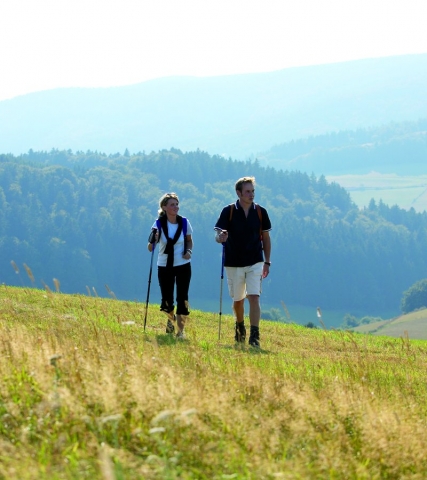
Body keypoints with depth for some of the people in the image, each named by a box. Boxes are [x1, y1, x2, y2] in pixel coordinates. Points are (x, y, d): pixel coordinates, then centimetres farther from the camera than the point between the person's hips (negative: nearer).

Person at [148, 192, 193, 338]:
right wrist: (153, 239, -32)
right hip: (164, 267, 0)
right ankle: (171, 319, 37)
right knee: (167, 301, 4)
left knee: (182, 299, -8)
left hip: (183, 266, 0)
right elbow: (150, 248, -11)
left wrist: (189, 251, -7)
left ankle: (181, 330, 0)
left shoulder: (184, 223, -4)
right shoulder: (159, 224, -9)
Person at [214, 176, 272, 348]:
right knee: (238, 300, 14)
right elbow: (218, 235, -9)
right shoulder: (228, 211, -6)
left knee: (254, 297, -14)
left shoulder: (260, 212, -1)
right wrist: (221, 237, -34)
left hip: (255, 263, 0)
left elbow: (266, 237, 8)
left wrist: (267, 262, 6)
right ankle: (240, 327, 41)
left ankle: (254, 336, -18)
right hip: (233, 263, 0)